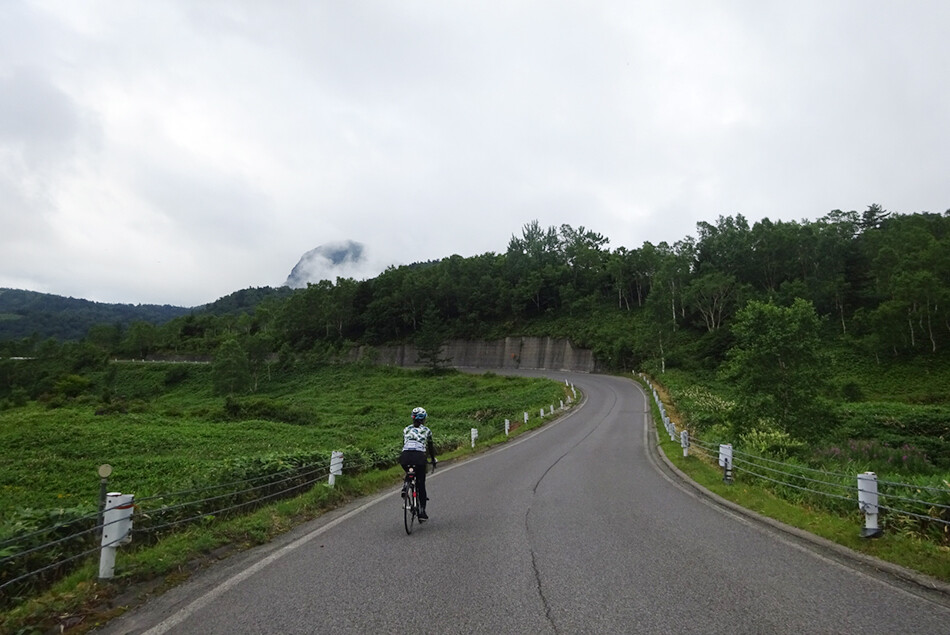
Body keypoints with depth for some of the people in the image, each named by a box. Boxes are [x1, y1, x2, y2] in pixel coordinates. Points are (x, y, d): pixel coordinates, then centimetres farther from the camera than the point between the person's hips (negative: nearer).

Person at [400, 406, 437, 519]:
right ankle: (422, 511, 7)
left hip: (405, 456, 2)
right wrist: (433, 461, 35)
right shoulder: (427, 430, 17)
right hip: (419, 457, -2)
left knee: (409, 473, 35)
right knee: (421, 483, 11)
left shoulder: (406, 429, 23)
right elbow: (430, 448, 23)